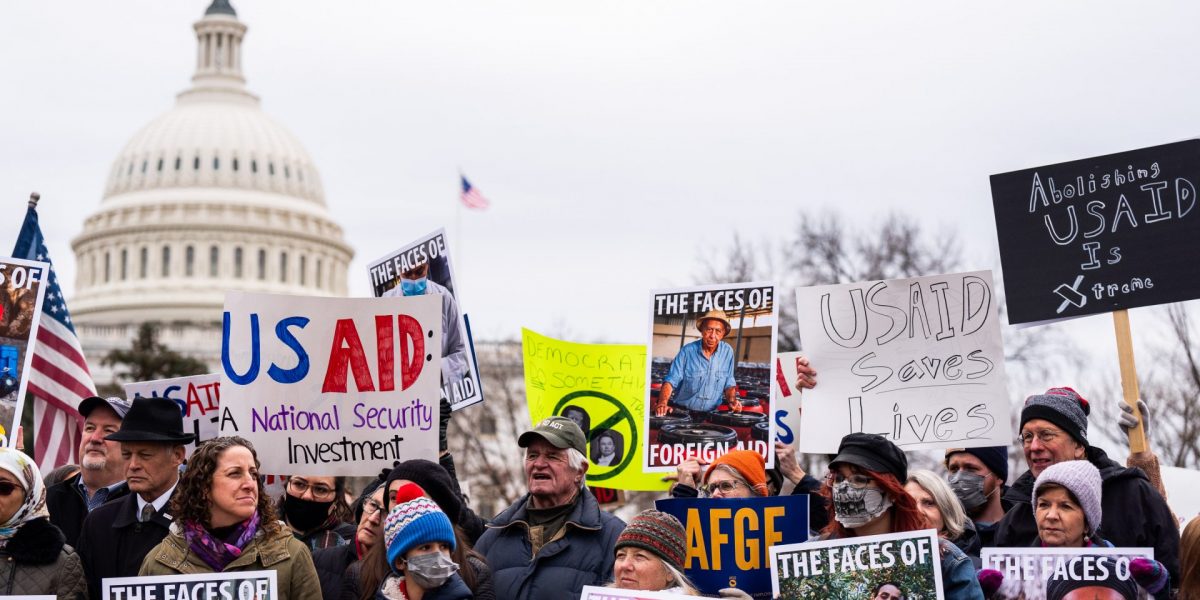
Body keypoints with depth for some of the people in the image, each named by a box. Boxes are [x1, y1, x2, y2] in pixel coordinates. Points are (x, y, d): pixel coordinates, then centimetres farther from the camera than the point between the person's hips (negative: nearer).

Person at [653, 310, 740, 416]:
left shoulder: (727, 352, 2)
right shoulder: (688, 351, -6)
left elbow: (729, 384, 12)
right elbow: (670, 381, -10)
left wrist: (732, 400, -7)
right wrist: (663, 402, -27)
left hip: (710, 414, 3)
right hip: (681, 411, -3)